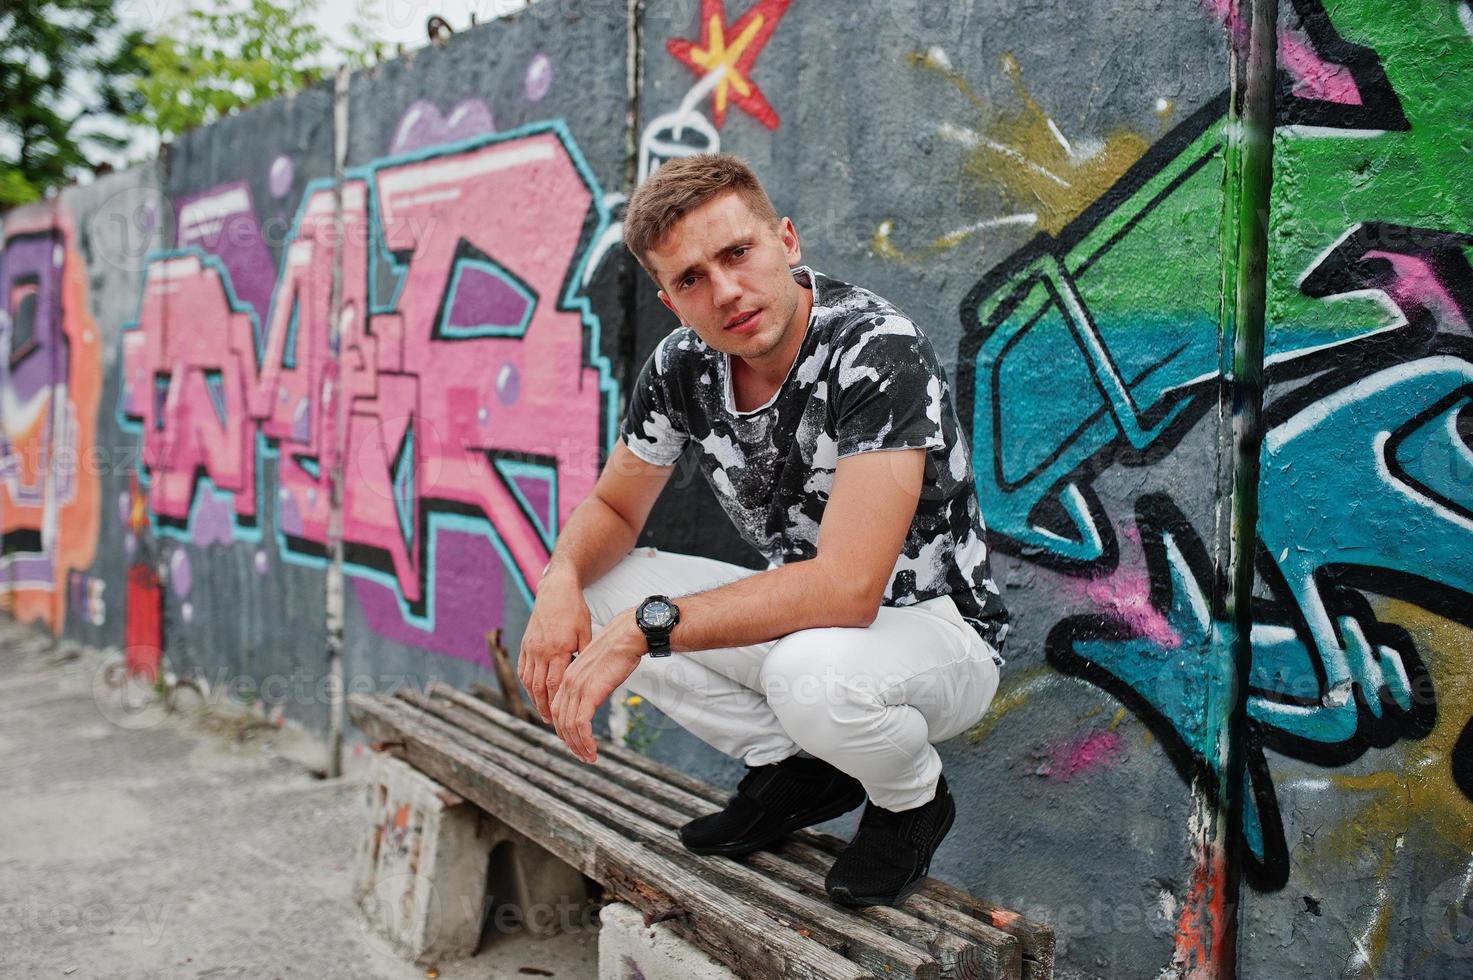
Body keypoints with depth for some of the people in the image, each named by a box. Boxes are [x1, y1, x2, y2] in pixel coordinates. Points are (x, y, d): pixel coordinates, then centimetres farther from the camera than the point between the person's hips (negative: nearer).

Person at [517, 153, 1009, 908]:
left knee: (811, 671, -39)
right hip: (800, 619, 7)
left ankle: (912, 797, -2)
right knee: (592, 590, -6)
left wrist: (644, 628, -35)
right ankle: (796, 769, 5)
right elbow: (613, 507, 5)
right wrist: (562, 580, -19)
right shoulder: (682, 366, -8)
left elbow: (846, 586, -36)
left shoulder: (876, 350, -29)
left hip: (937, 631, -6)